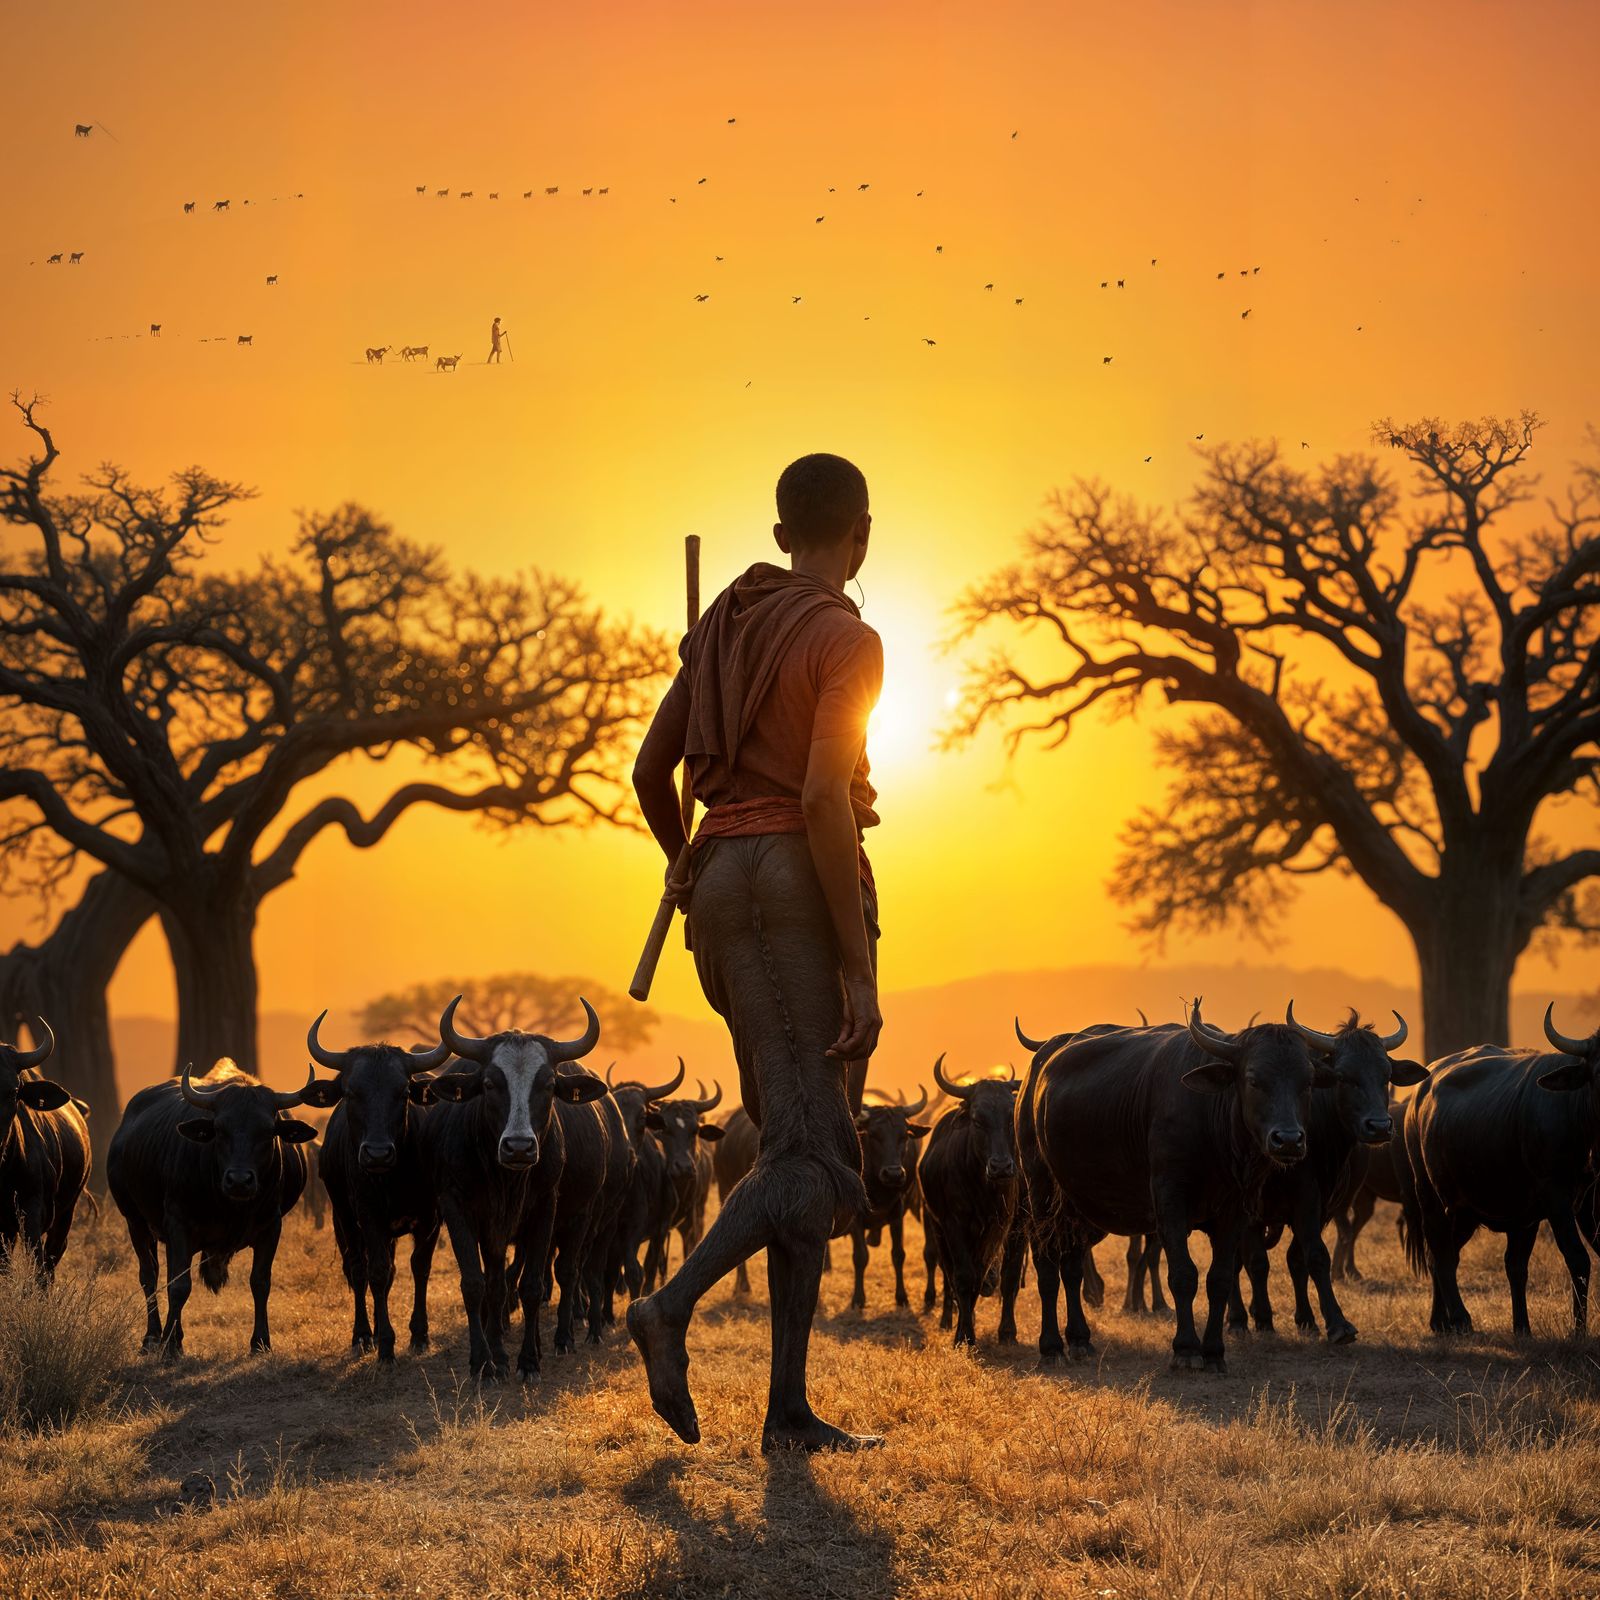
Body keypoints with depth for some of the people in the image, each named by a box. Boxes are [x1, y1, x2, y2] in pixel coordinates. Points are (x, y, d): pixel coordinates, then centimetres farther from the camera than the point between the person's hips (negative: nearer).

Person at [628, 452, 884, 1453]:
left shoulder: (726, 629, 15)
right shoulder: (847, 640, -8)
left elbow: (651, 769, 18)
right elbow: (824, 798, -19)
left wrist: (688, 873, 37)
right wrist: (860, 969, -18)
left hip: (723, 888, 8)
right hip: (804, 885, -8)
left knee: (803, 1141, 7)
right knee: (811, 1156, -11)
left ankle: (791, 1409, 1)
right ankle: (674, 1306, -30)